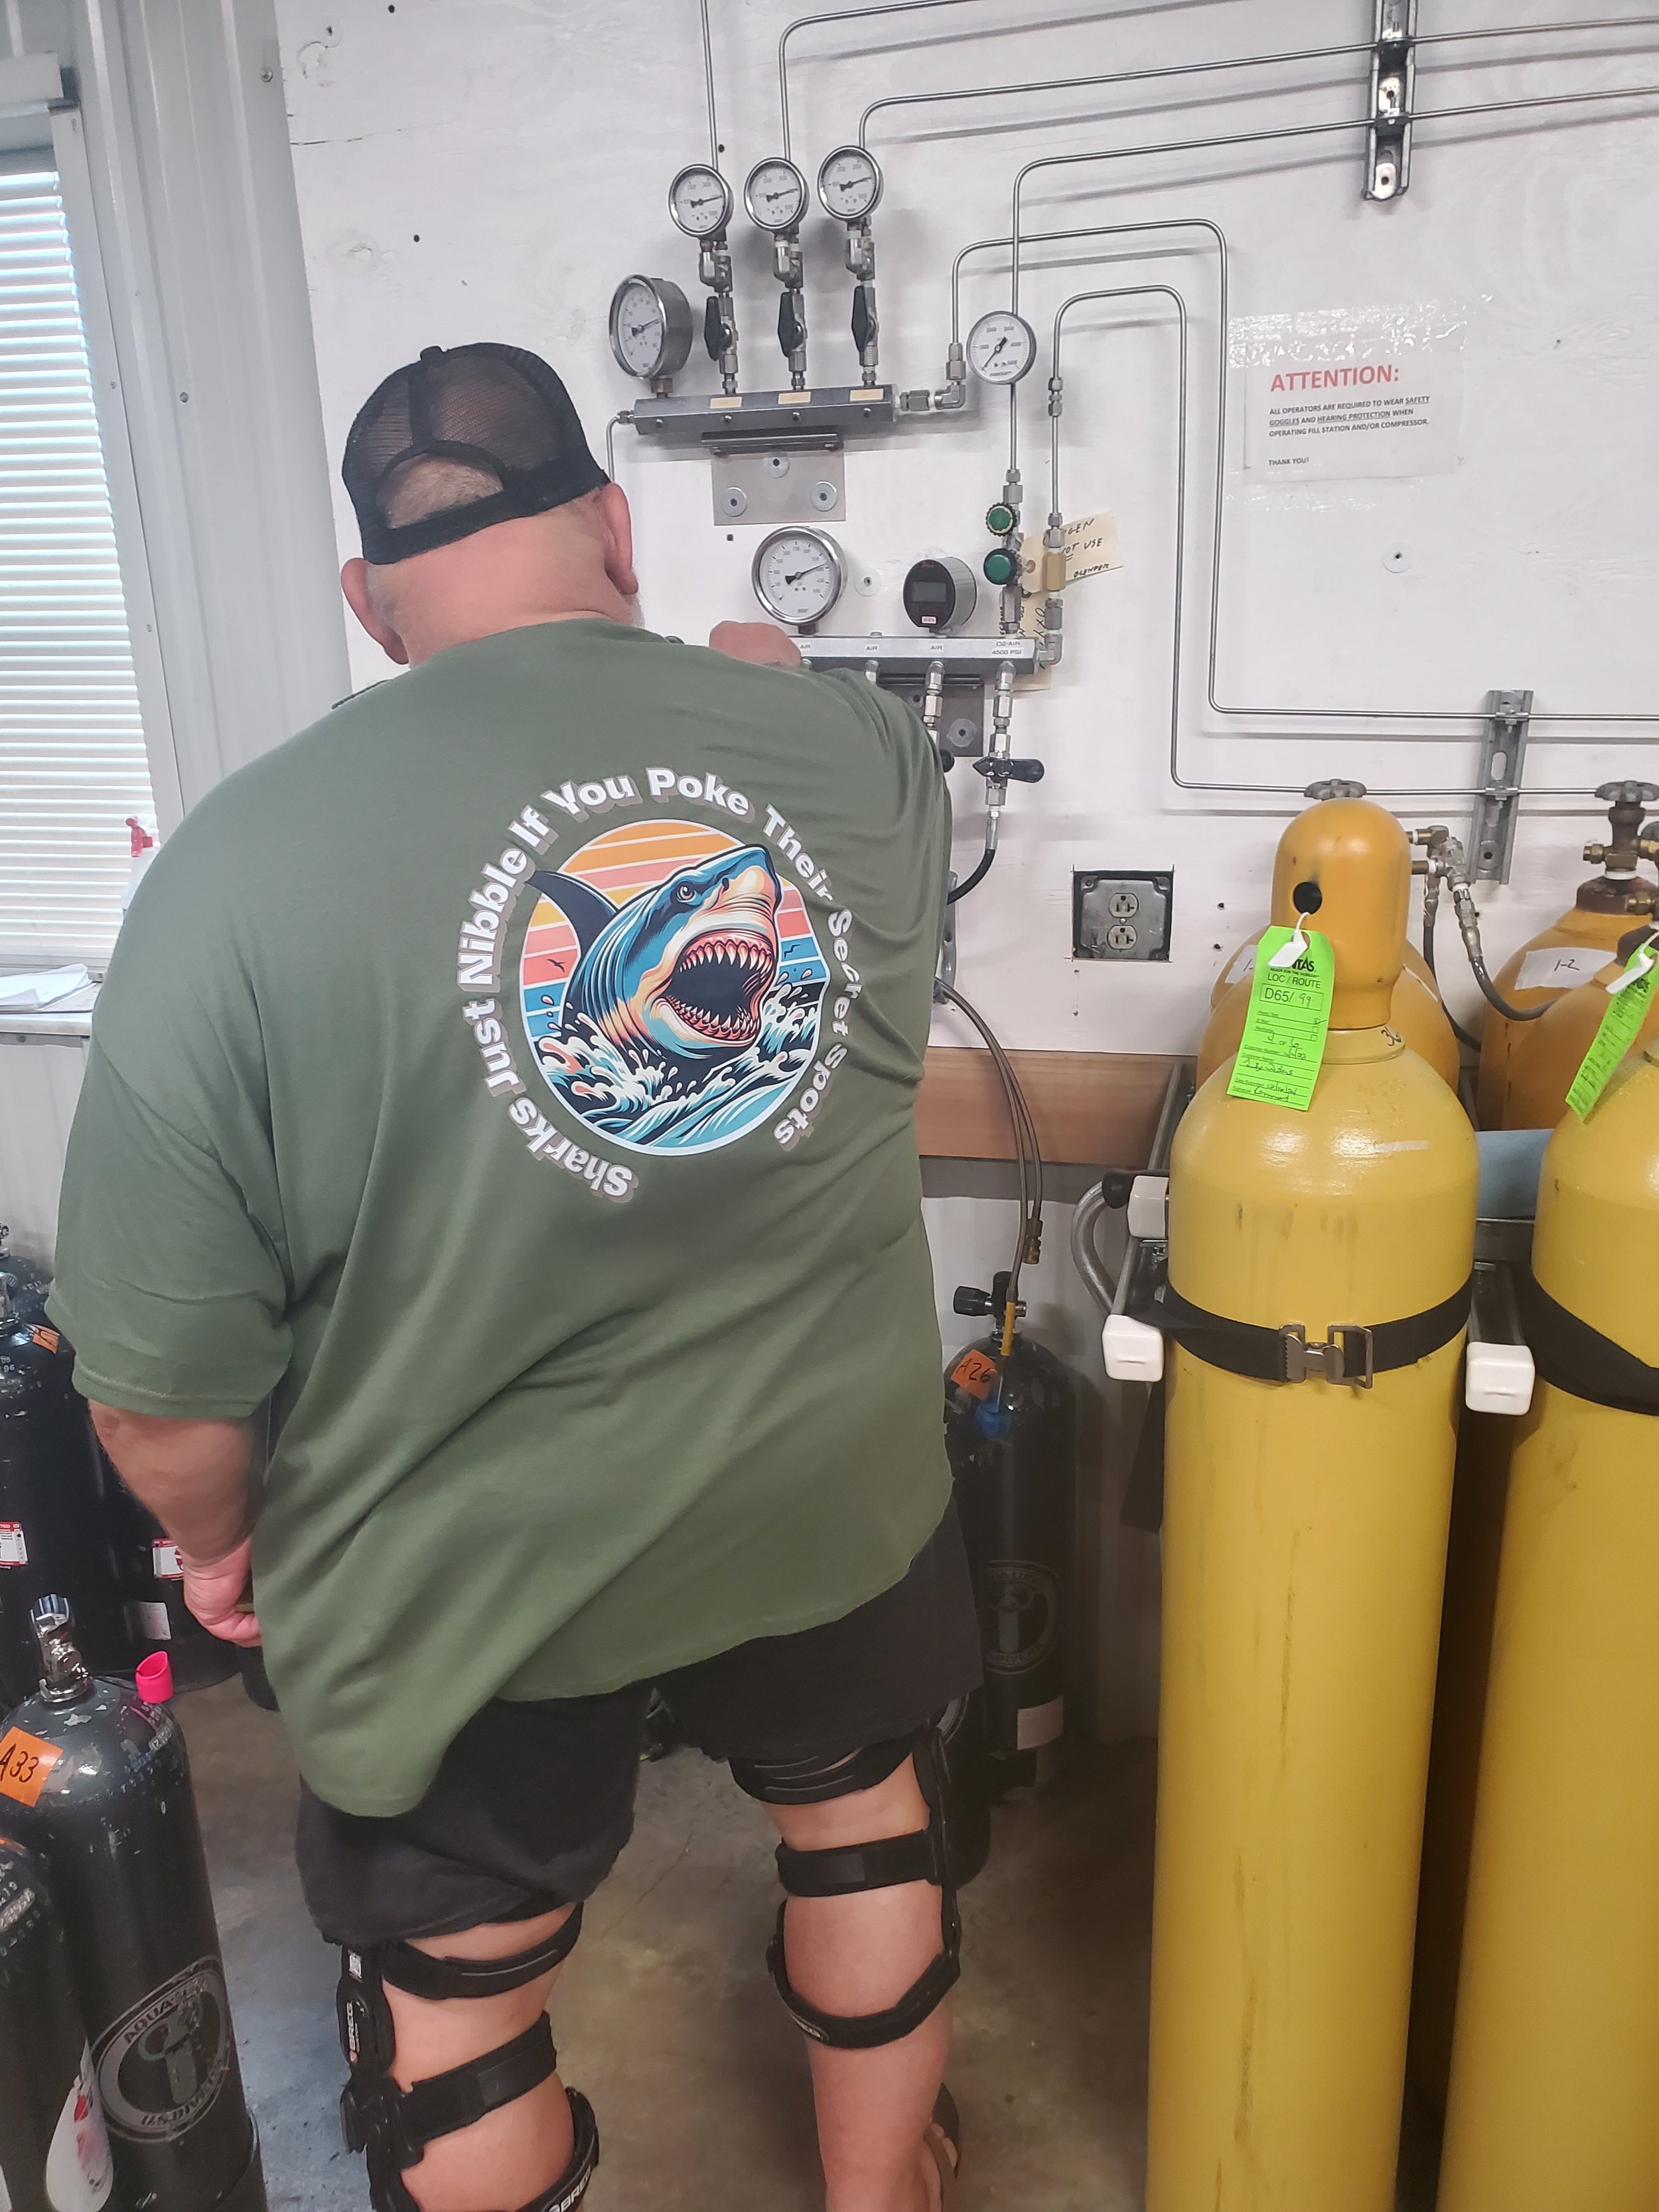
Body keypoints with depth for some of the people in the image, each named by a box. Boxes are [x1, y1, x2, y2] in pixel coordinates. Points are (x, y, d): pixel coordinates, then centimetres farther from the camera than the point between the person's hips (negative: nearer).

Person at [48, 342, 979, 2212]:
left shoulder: (235, 866, -22)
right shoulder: (867, 753, -12)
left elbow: (159, 1381, -17)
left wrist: (219, 1538, 5)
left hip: (467, 1573, -2)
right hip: (825, 1494, 3)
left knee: (459, 2003, 23)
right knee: (863, 1818, 30)